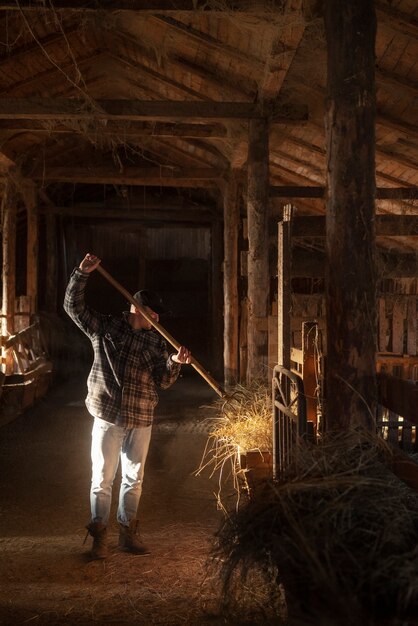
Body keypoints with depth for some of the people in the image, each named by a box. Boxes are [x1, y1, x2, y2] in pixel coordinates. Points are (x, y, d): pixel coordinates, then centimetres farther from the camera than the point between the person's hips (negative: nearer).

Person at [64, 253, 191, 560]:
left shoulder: (156, 341, 7)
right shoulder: (104, 327, 1)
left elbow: (162, 381, 3)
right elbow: (74, 305, -5)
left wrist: (175, 362, -16)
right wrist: (82, 273, -18)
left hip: (141, 421, 3)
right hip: (108, 417, -3)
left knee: (134, 478, 13)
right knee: (103, 479, 2)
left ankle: (128, 532, 27)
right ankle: (99, 535, 14)